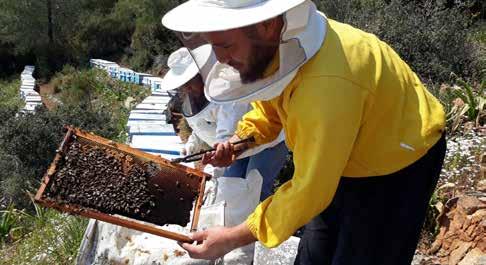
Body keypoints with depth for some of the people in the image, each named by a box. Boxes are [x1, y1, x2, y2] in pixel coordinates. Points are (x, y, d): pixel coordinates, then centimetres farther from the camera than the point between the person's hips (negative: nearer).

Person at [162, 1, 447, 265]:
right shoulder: (274, 45, -15)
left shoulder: (327, 85, -41)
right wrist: (238, 141, -14)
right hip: (342, 160, 7)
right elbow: (269, 107, 6)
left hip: (397, 165, -7)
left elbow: (310, 191, -32)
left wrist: (233, 238, -23)